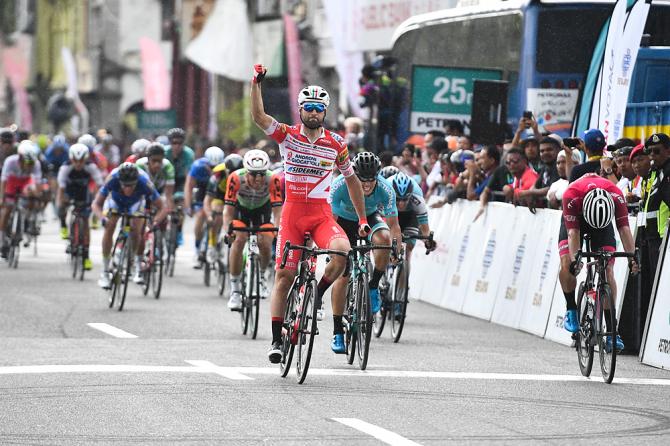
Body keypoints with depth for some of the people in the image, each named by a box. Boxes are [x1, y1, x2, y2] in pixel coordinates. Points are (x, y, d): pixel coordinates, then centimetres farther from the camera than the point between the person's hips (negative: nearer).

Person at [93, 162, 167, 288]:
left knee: (136, 231, -18)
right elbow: (96, 204, -34)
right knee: (109, 227, -18)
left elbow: (162, 208, -35)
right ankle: (105, 272, -10)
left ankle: (138, 268, 3)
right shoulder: (112, 180, -41)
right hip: (115, 200, 0)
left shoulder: (144, 183, -41)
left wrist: (156, 222, -54)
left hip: (135, 203, 0)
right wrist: (102, 218, -54)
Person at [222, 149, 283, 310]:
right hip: (241, 208, -1)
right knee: (238, 240, -24)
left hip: (262, 209, 1)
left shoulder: (273, 179, -34)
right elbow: (228, 209, -32)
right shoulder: (236, 178, -34)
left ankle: (261, 275, 17)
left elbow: (277, 209, -34)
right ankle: (235, 289, -15)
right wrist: (227, 230, -49)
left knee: (265, 244, -18)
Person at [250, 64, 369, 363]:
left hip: (322, 214, 0)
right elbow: (258, 116, -17)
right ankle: (277, 340, 8)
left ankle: (318, 294, -3)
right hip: (292, 213, 0)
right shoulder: (287, 135, 0)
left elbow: (351, 180, 13)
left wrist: (362, 219, 13)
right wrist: (256, 83, -29)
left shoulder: (336, 144, 2)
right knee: (284, 275, -2)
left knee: (342, 250, -30)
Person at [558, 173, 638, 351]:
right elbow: (573, 232, -39)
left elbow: (624, 228, -37)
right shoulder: (571, 196, -39)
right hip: (574, 220, 0)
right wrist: (575, 260, -51)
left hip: (605, 222, 1)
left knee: (608, 271, -12)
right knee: (567, 265, -23)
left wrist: (632, 257, -48)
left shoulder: (616, 196, -36)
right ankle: (571, 310, 0)